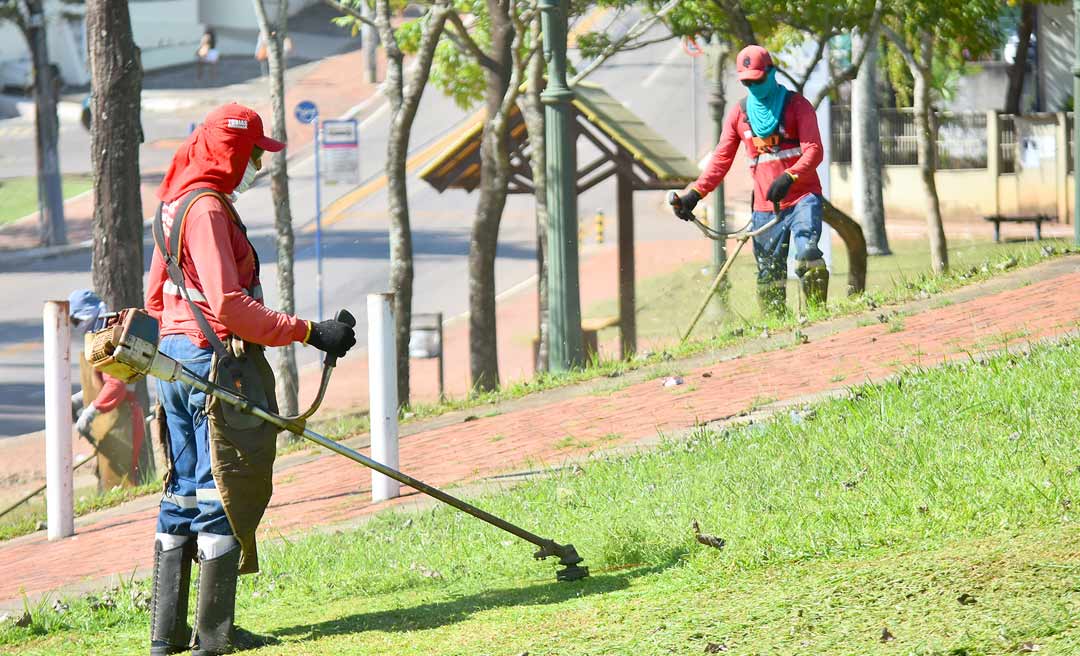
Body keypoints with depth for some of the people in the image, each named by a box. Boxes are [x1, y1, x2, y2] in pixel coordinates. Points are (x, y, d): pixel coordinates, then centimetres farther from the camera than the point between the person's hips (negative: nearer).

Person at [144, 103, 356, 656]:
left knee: (182, 495, 13)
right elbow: (229, 305, -24)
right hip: (216, 361, -10)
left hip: (174, 359, 10)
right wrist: (307, 332, -24)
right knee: (222, 496, -4)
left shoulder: (174, 205, 14)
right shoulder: (207, 209, -17)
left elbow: (157, 296, 22)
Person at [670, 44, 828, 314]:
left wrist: (788, 178, -29)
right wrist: (694, 194, -3)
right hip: (765, 207, 4)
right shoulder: (739, 114, 12)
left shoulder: (797, 105, 0)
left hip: (803, 196, -4)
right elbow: (721, 159, 11)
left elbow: (814, 151, -10)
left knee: (807, 253, -25)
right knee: (769, 275, 1)